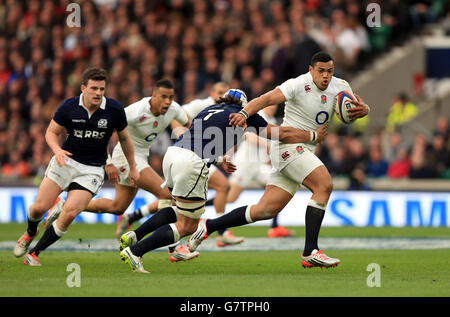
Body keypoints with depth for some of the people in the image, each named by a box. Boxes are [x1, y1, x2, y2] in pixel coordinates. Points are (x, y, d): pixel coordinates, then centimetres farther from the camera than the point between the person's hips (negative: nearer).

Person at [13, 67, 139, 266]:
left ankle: (34, 253, -5)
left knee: (70, 213, -19)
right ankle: (30, 232, 31)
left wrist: (133, 168, 12)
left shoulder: (114, 110, -9)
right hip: (66, 161, 1)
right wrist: (57, 149, -18)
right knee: (40, 207, -8)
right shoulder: (68, 107, -9)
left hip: (92, 170, -1)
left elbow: (124, 138, 7)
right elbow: (52, 132, 3)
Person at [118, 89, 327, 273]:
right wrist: (314, 135, 31)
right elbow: (283, 134, 19)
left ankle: (133, 236, 12)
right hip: (191, 163, -7)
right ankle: (134, 251, -6)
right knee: (187, 226, 4)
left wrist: (218, 161, 42)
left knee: (181, 210, 27)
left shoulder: (210, 110, 28)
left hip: (173, 153, 7)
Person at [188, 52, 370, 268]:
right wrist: (244, 113, -39)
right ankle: (310, 252, -24)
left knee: (267, 210, 4)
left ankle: (209, 226, 15)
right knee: (324, 184, -24)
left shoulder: (339, 87, 7)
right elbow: (266, 99, -22)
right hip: (288, 144, -8)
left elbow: (359, 108, 13)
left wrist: (362, 109, -12)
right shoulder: (299, 85, -14)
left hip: (305, 151, 8)